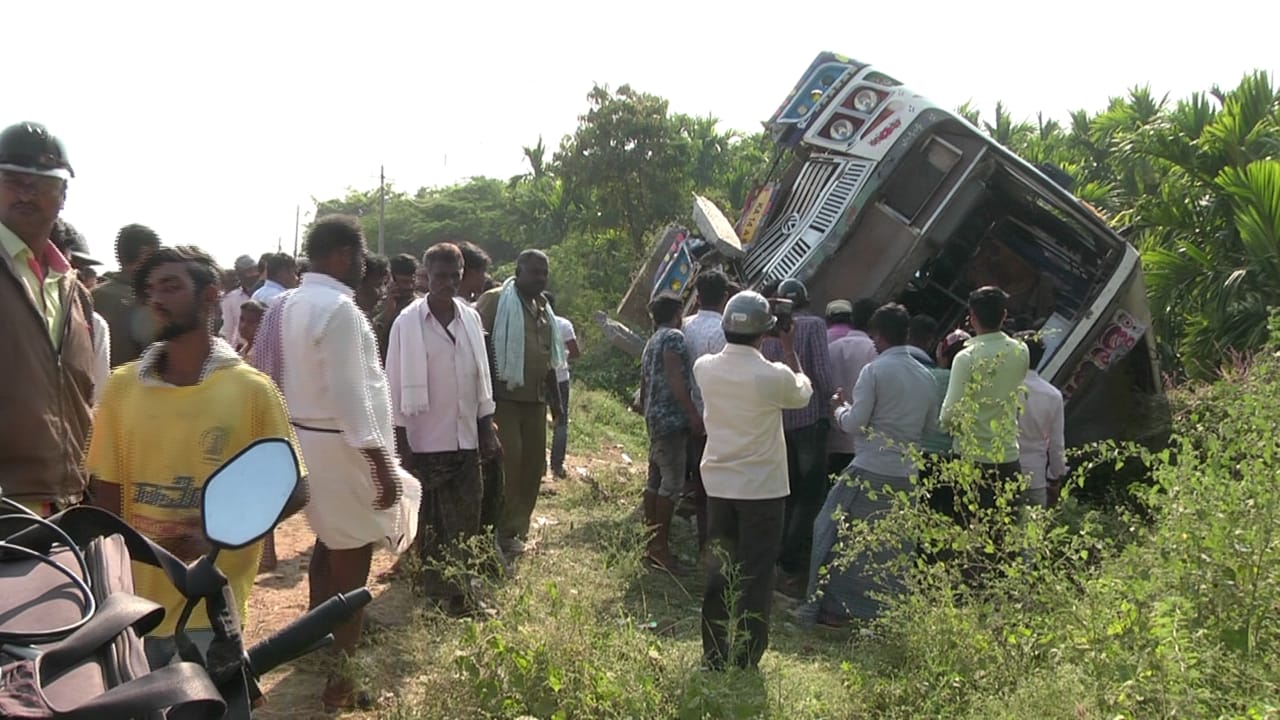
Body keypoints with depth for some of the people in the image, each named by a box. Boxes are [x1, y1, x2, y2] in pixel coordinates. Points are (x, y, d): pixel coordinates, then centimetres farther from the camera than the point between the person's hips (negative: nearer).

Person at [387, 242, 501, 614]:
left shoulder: (470, 319, 5)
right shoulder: (408, 322, -6)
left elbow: (482, 377, 10)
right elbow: (396, 384, -5)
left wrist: (487, 430, 8)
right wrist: (400, 440, -8)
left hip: (465, 438, 4)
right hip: (426, 440, -4)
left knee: (466, 522, 5)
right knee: (429, 525, 7)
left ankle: (459, 595, 16)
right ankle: (436, 594, 18)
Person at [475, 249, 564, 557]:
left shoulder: (542, 308, 17)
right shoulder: (495, 301, -8)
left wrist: (555, 398, 23)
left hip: (535, 399, 8)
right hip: (504, 396, -8)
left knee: (534, 462, 9)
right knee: (507, 462, -9)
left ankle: (517, 527, 21)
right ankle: (502, 532, 1)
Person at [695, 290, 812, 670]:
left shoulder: (705, 368, -6)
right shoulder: (774, 376, -18)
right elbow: (803, 393, 5)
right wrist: (787, 347, 12)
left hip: (718, 484, 4)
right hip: (762, 488, -4)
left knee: (719, 569, 15)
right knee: (755, 576, 6)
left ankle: (714, 653, 23)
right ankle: (745, 659, 11)